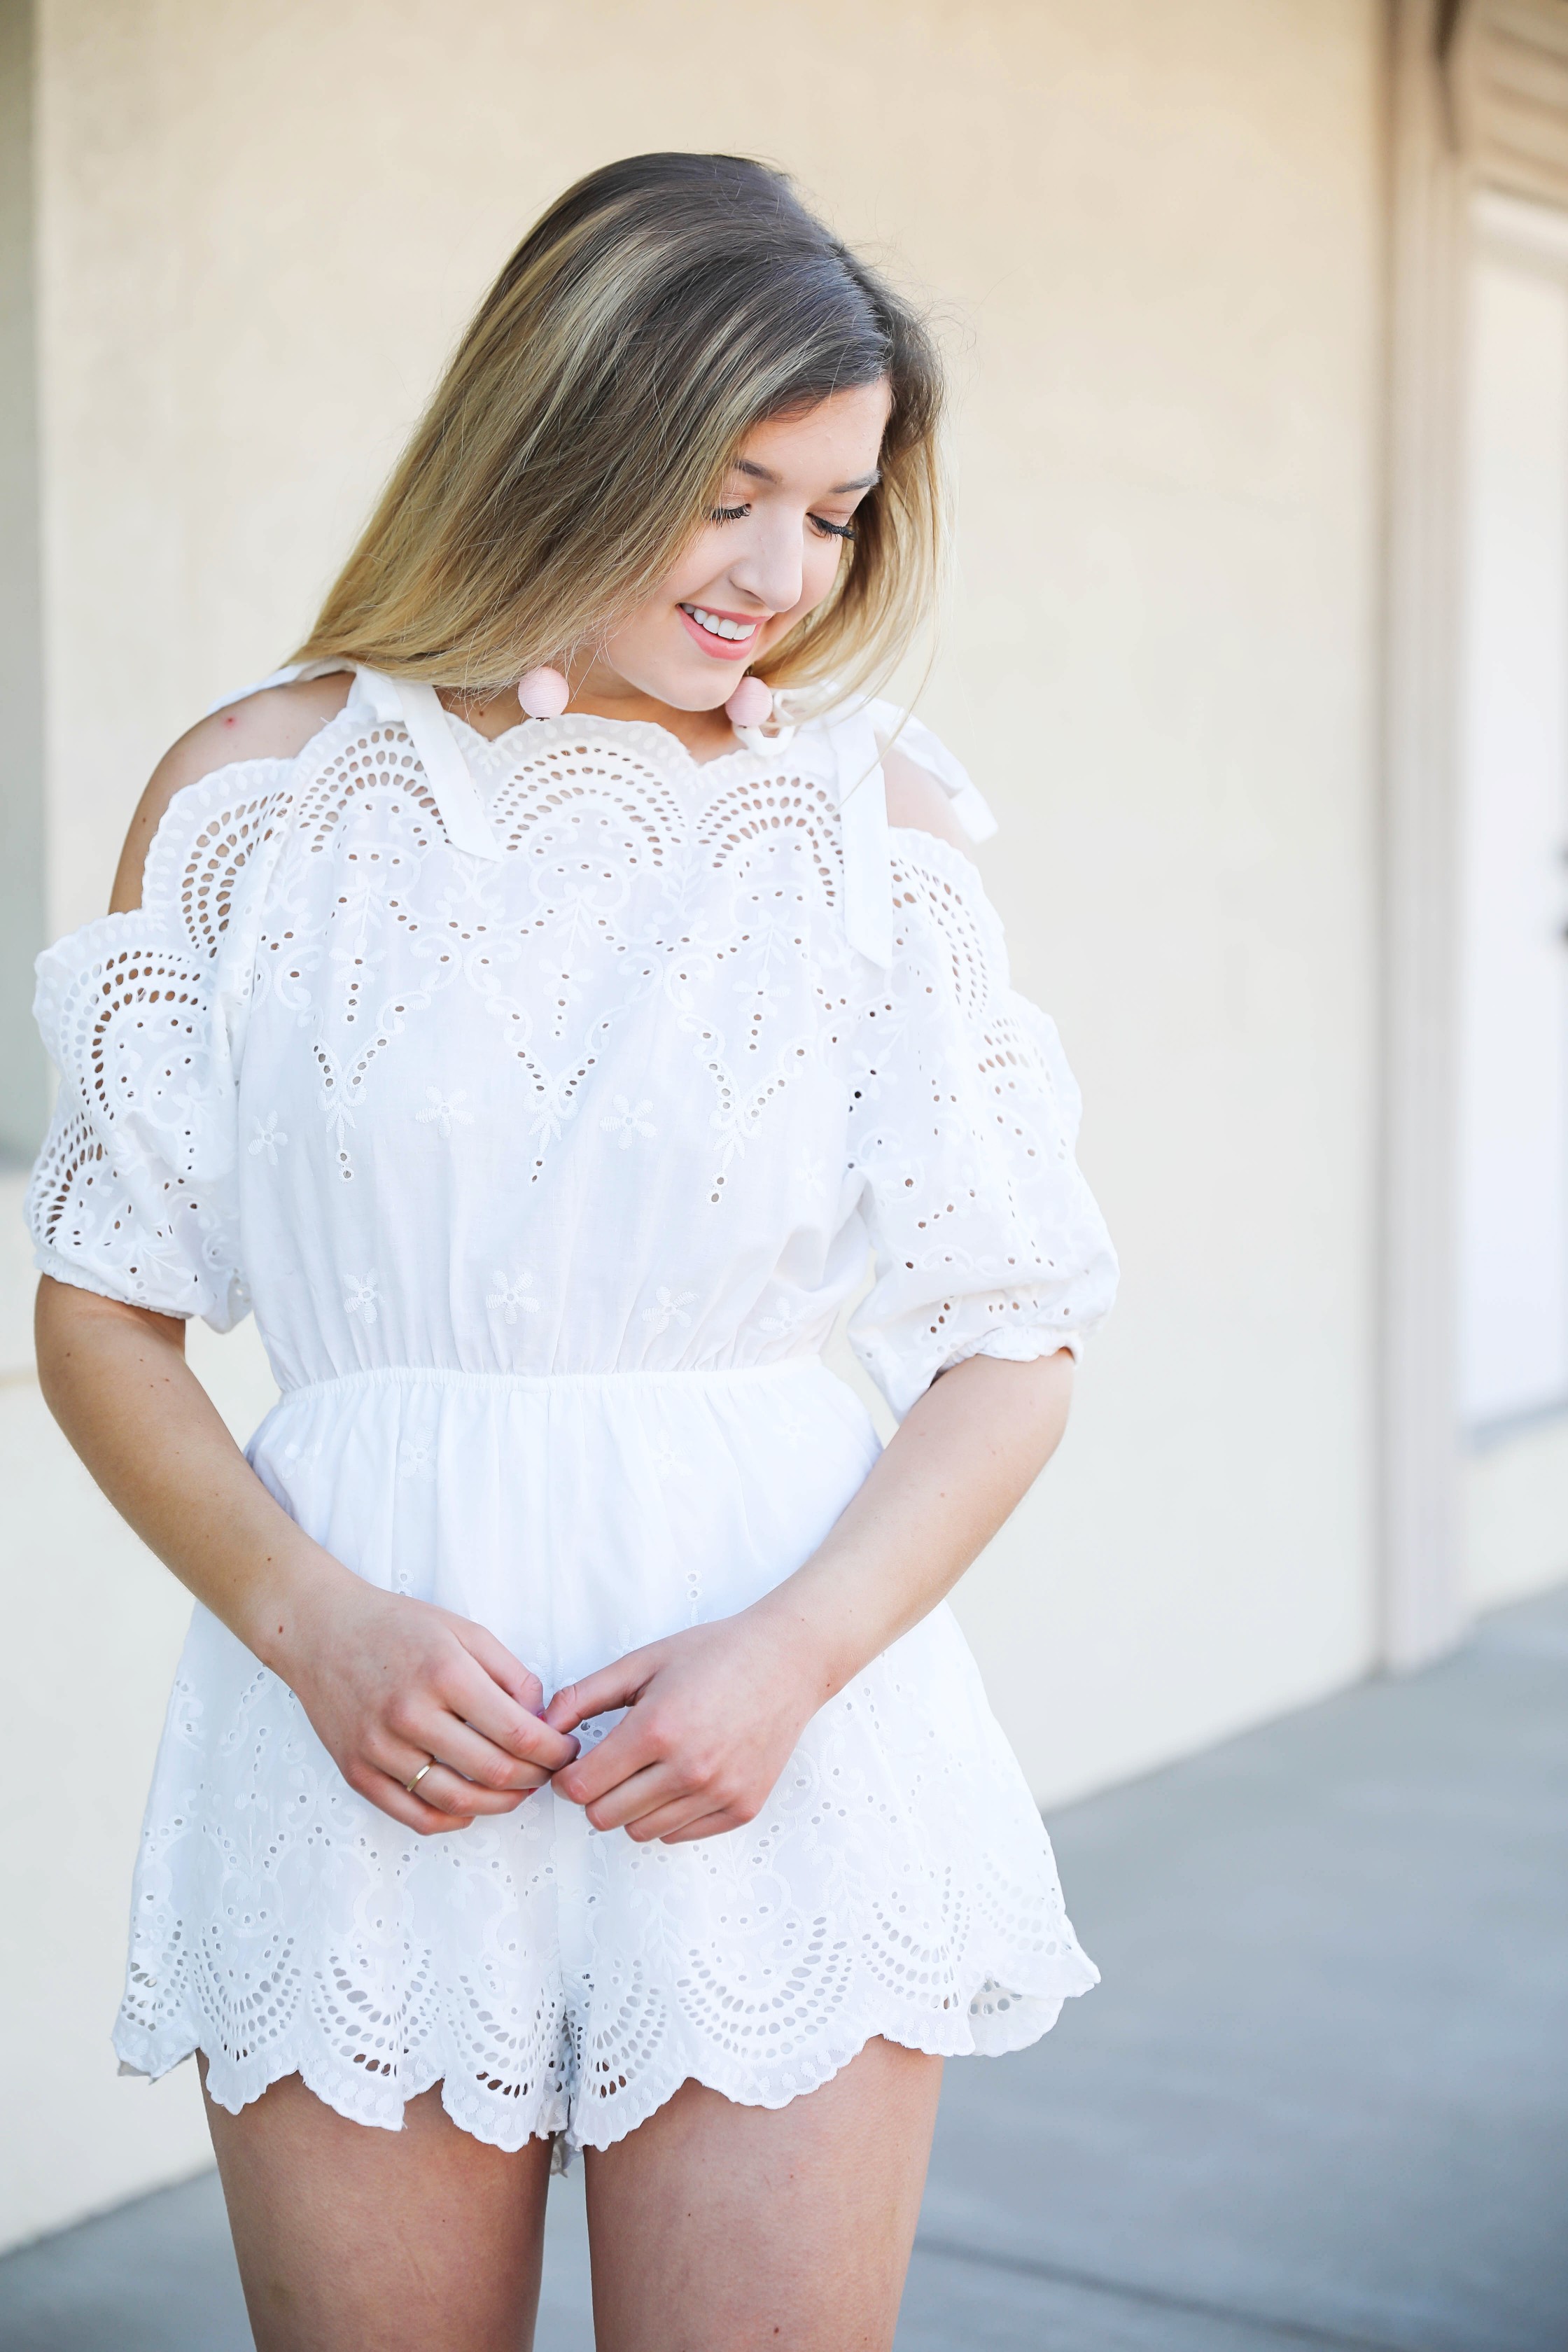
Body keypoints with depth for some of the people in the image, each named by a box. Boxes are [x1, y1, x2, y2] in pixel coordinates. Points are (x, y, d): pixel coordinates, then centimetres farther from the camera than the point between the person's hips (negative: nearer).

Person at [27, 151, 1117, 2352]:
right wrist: (309, 1618, -11)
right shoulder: (258, 786, 2)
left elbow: (1015, 1342, 3)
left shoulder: (885, 820, 3)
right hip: (370, 1755, 0)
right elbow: (102, 1307, 4)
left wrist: (798, 1651, -12)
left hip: (777, 1753, 0)